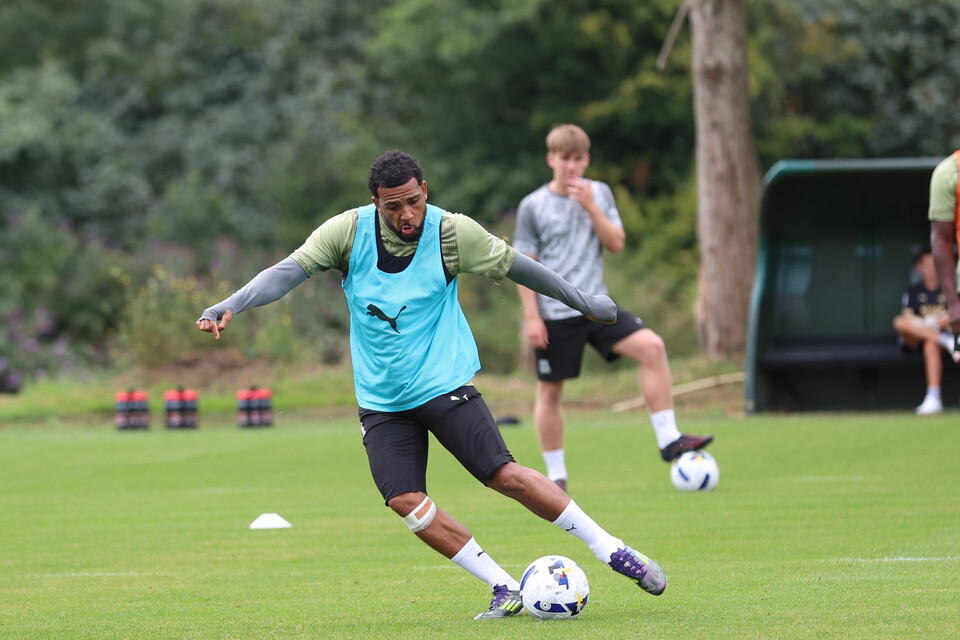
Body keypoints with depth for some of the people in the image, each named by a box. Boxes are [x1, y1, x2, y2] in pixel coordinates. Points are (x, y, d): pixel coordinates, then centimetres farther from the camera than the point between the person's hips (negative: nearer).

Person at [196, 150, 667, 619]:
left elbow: (516, 267, 1)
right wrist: (229, 307, -27)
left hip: (444, 383, -3)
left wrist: (585, 304, 11)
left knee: (503, 475, -13)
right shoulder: (349, 231, -8)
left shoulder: (451, 232, -10)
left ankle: (613, 551, -2)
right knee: (405, 501, -11)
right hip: (380, 400, 3)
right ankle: (505, 589, -1)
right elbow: (288, 272, -12)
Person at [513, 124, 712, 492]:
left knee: (651, 347, -16)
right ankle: (556, 476, 16)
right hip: (554, 315, -3)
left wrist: (591, 208, -12)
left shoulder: (599, 194, 7)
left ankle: (668, 440, -15)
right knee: (550, 392, 2)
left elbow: (616, 244, 0)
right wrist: (531, 316, -7)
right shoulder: (533, 206, -3)